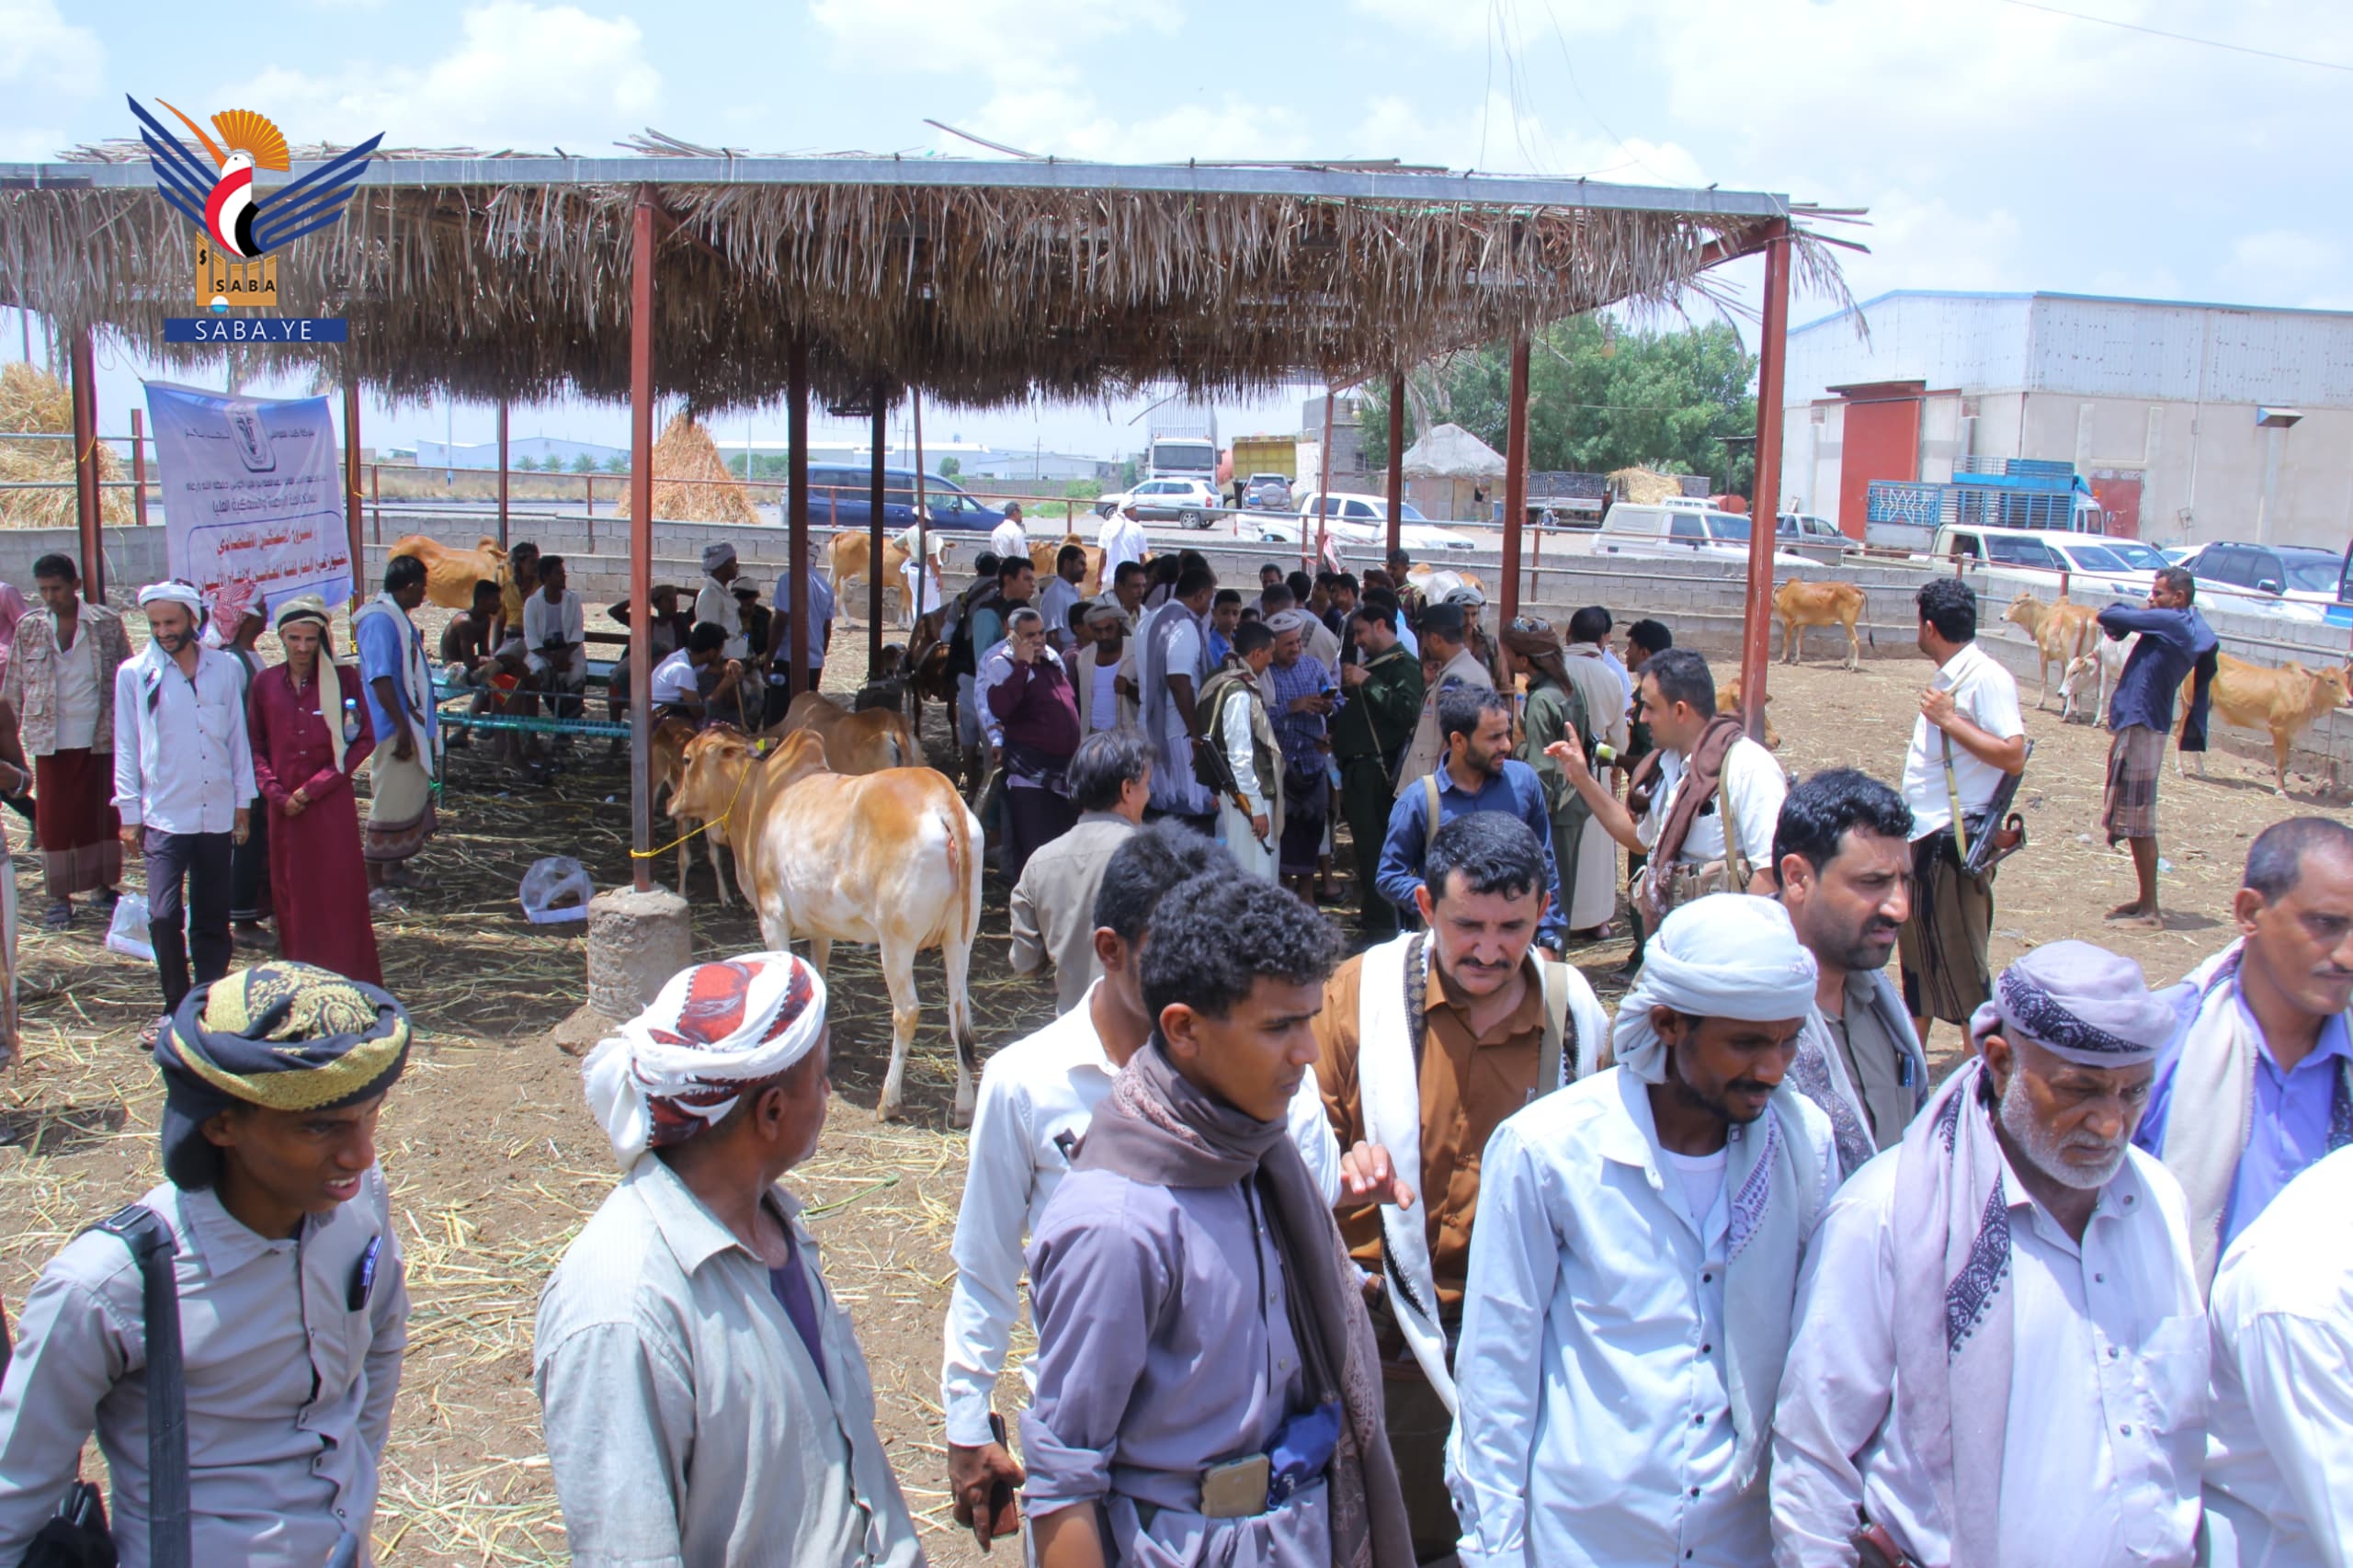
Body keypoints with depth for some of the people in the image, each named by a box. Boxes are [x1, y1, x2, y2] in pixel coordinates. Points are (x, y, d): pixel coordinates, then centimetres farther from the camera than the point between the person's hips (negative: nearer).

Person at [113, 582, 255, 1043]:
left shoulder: (224, 667, 4)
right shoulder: (135, 674, 0)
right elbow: (126, 746, 3)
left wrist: (243, 801, 8)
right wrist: (129, 814, 1)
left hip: (217, 813, 2)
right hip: (163, 815, -2)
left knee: (212, 918, 9)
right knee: (164, 915, -10)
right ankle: (175, 1008, 5)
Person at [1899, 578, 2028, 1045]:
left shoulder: (1986, 678, -15)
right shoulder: (1947, 677, 13)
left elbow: (2013, 756, -23)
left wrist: (1949, 721, -22)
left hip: (1956, 840, -10)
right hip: (1924, 836, 10)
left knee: (1959, 958, -3)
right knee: (1917, 950, 17)